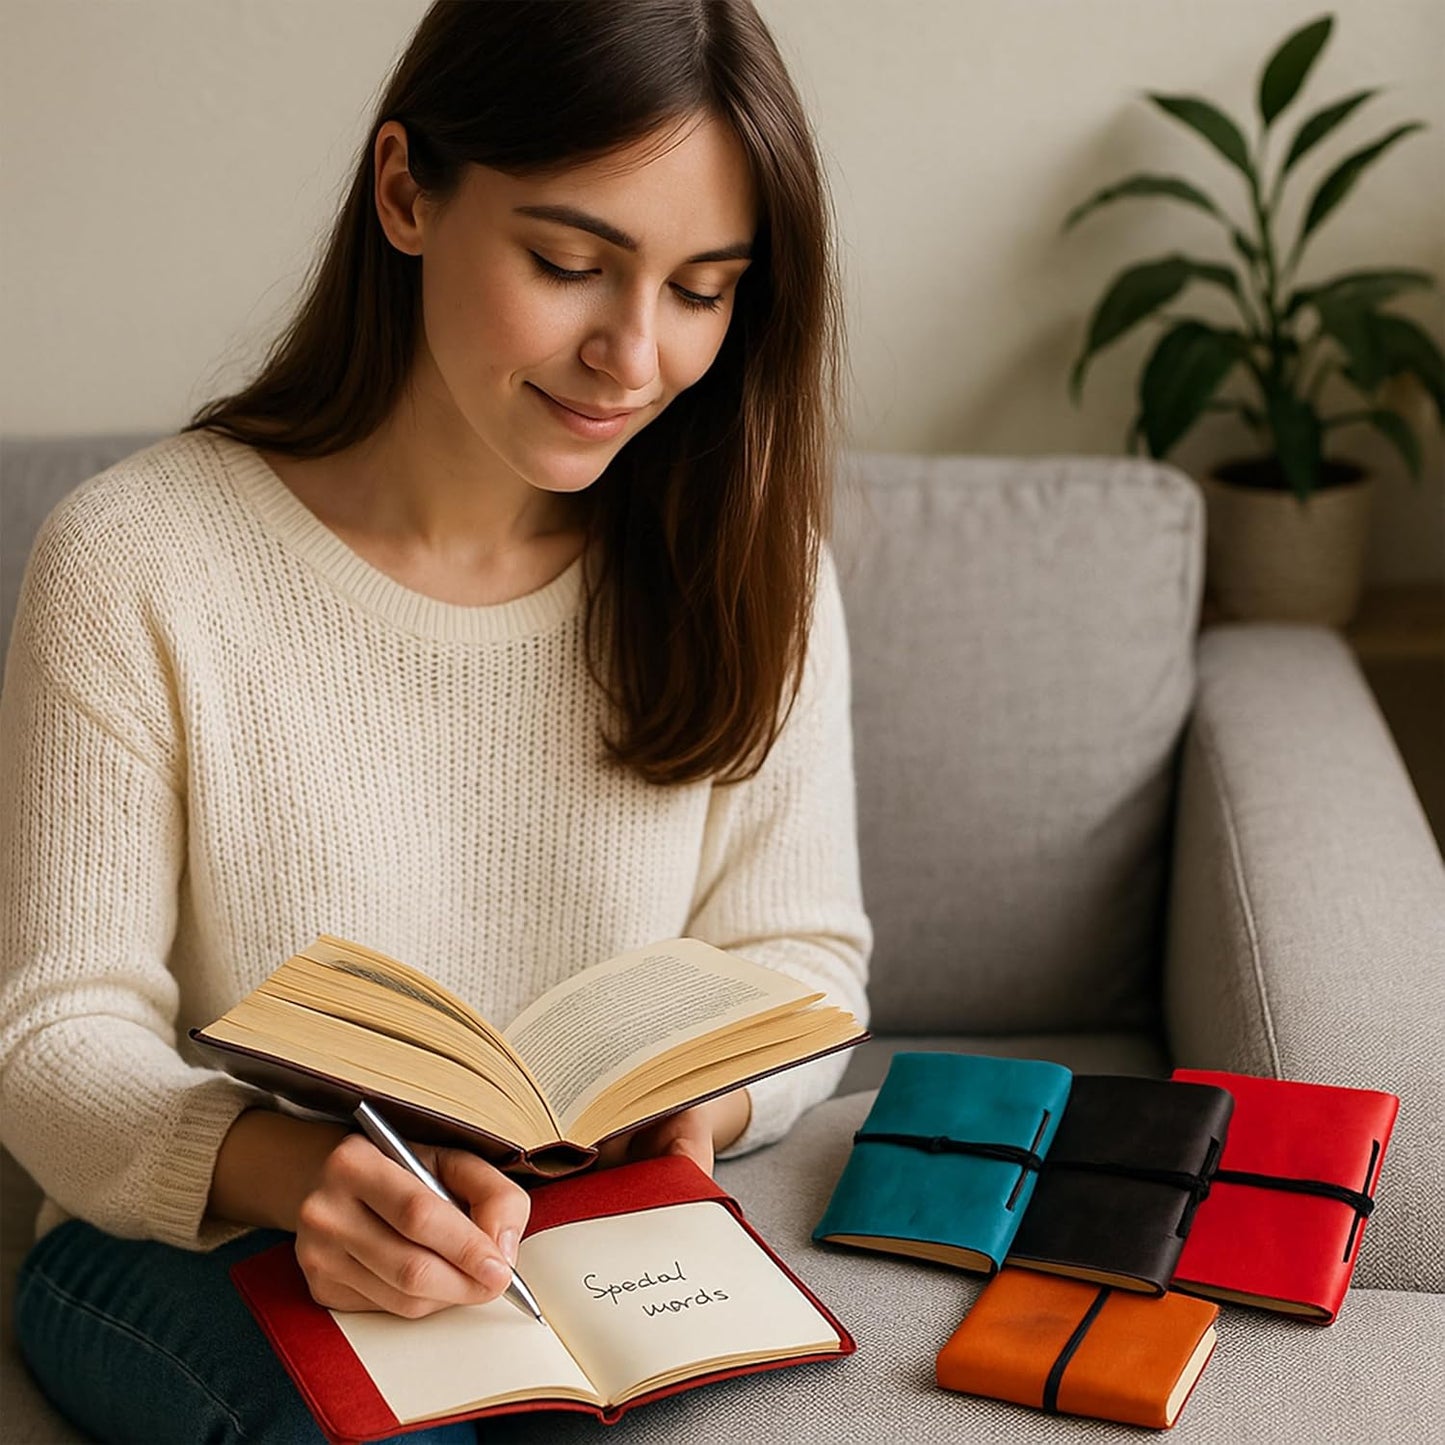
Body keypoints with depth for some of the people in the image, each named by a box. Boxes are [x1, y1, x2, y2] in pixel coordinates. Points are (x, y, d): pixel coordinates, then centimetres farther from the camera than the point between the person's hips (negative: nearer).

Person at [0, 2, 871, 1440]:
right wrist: (290, 1169, -33)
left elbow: (797, 953, 3)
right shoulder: (133, 565, -12)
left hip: (613, 1251, 3)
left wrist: (695, 1104, -22)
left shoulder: (747, 570, -1)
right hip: (200, 1248, -3)